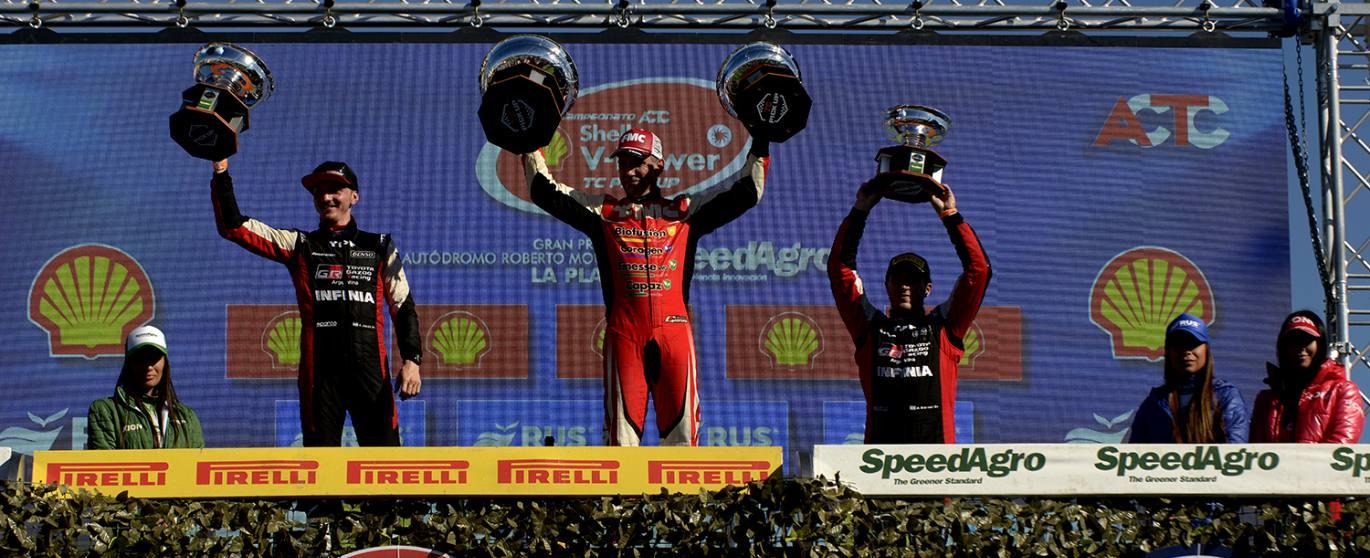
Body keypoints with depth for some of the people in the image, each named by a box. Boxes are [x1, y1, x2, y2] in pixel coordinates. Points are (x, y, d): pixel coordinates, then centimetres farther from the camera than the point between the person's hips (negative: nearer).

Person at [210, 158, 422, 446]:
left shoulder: (379, 247, 14)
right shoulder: (299, 246, 14)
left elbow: (403, 307, 12)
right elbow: (233, 227, 7)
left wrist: (411, 360, -1)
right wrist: (221, 173, -3)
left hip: (370, 369, 0)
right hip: (320, 370, 1)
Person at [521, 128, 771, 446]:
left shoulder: (684, 211, 16)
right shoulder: (603, 211, 17)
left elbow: (746, 193, 14)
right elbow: (545, 191, 14)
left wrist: (760, 148, 7)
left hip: (674, 331, 0)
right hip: (623, 333, 0)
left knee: (681, 429, -3)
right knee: (621, 426, -3)